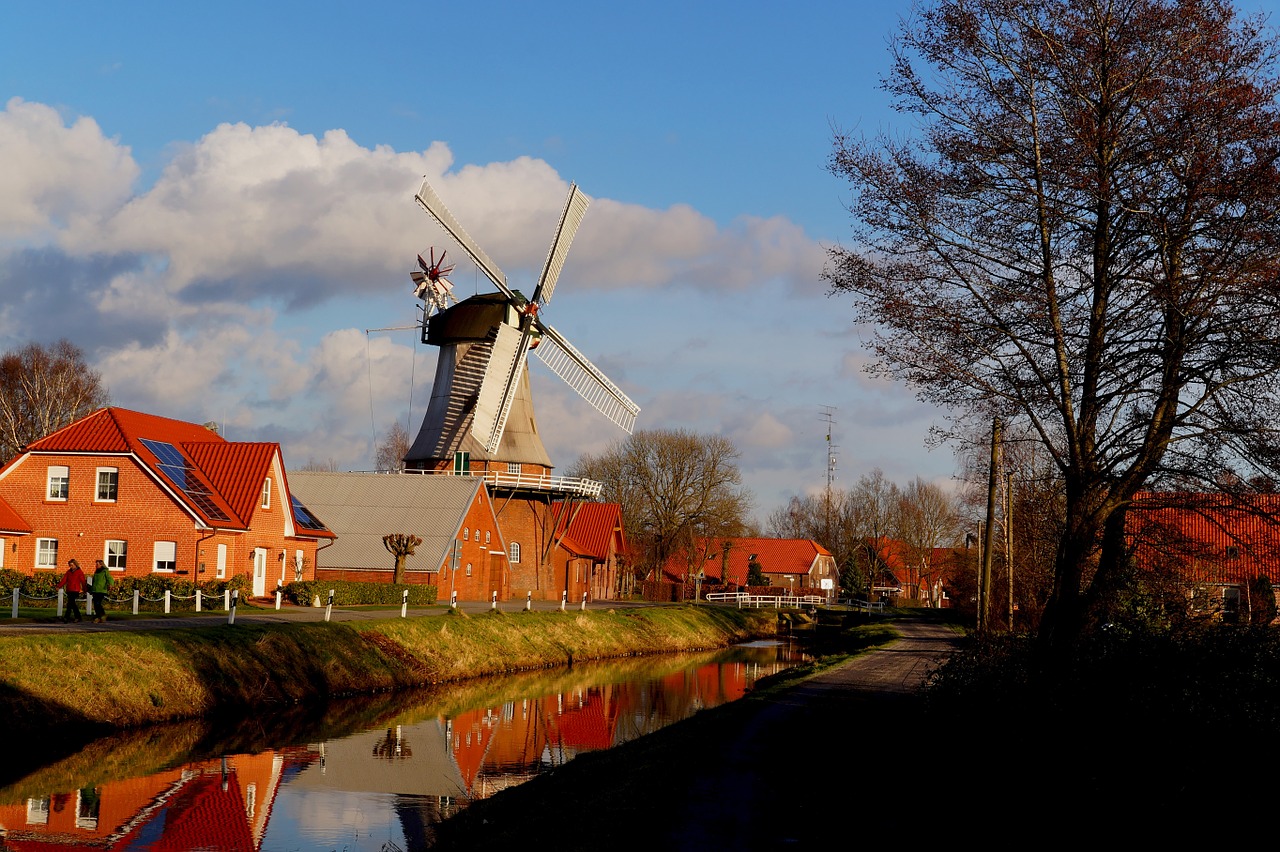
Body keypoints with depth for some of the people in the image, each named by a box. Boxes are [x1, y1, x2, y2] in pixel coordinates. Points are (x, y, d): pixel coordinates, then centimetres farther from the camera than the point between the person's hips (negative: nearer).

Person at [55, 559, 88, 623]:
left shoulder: (79, 572, -1)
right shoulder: (69, 572, 15)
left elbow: (83, 581, -6)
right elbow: (64, 579, 9)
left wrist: (83, 589, -15)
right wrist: (59, 586, -4)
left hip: (75, 591, -6)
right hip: (69, 590, 6)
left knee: (70, 604, -16)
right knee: (73, 604, 9)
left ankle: (67, 618, -19)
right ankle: (78, 617, 17)